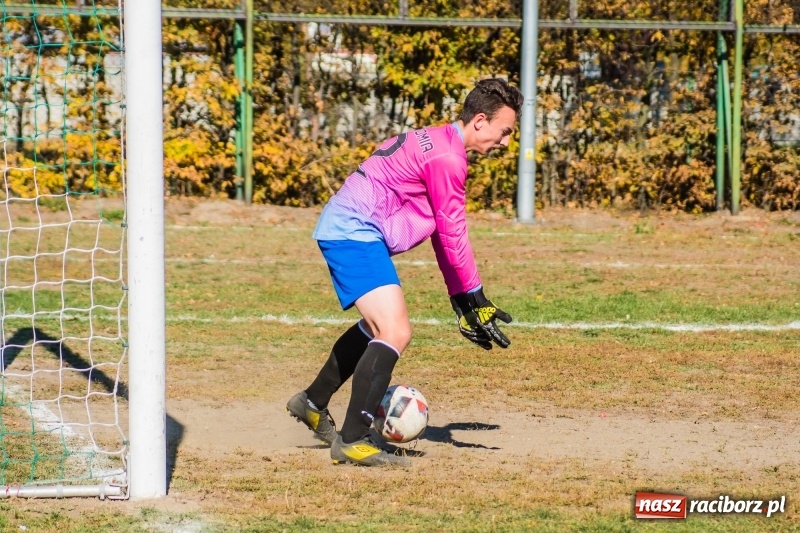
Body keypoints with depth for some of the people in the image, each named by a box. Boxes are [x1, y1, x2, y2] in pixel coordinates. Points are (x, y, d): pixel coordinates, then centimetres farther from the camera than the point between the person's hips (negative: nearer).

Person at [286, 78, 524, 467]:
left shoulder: (440, 144, 15)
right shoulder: (447, 158, -18)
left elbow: (443, 235, 18)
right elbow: (452, 235, -15)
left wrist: (462, 301, 16)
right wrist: (474, 298, -6)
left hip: (348, 230, 11)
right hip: (355, 233, -11)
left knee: (378, 327, 30)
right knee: (396, 333, -20)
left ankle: (312, 404, 45)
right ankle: (351, 441, -19)